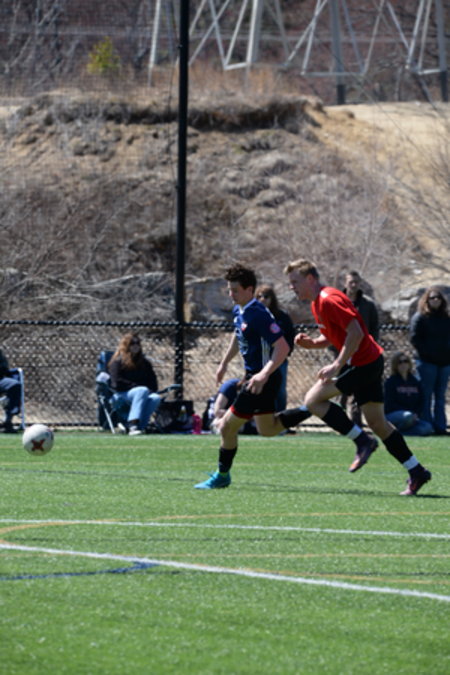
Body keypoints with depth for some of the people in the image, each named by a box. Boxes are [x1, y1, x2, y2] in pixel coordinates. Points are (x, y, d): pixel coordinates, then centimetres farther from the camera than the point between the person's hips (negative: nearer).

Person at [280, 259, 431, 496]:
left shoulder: (329, 300, -17)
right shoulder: (317, 303, 15)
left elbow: (355, 333, -24)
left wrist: (337, 366, -24)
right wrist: (311, 342, 5)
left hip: (363, 363, -10)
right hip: (370, 362, 10)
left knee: (313, 399, -10)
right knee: (377, 422, 11)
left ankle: (362, 441, -7)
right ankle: (417, 472, 12)